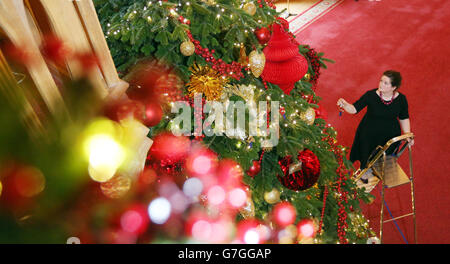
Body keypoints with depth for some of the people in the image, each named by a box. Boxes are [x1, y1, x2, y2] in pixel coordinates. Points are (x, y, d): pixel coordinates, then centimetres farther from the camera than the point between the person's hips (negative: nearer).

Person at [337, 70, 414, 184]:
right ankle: (365, 170, 53)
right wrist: (345, 105, -41)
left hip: (390, 135, 2)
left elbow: (404, 118, -1)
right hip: (369, 134, -1)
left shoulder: (401, 99, -14)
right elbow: (355, 109, -21)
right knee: (366, 155, 18)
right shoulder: (371, 95, -22)